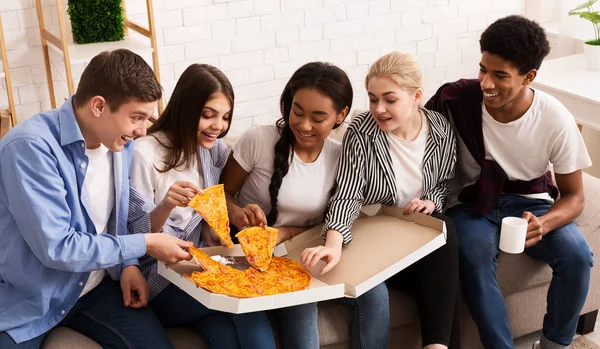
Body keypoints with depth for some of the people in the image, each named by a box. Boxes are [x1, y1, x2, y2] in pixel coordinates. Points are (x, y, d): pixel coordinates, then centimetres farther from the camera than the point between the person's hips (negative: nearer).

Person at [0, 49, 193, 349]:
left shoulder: (120, 142, -2)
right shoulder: (31, 146, -25)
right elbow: (56, 248, -28)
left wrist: (127, 263, -5)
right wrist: (145, 244, -21)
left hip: (95, 287, 5)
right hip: (27, 301, -5)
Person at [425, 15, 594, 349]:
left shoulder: (556, 119, -18)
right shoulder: (455, 99, -20)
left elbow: (574, 196, -8)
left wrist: (543, 224, -31)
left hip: (529, 201, 1)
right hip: (473, 201, -1)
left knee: (577, 256, -25)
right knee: (474, 256, -34)